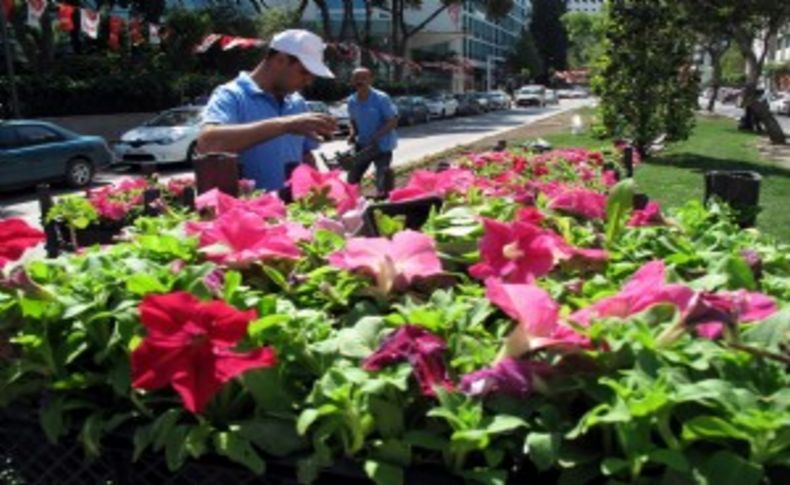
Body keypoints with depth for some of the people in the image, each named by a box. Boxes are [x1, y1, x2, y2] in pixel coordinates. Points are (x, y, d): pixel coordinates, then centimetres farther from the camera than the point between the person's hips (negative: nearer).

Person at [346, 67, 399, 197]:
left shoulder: (381, 98, -16)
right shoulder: (352, 101, 1)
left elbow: (393, 121, -17)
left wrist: (376, 137, -27)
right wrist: (353, 133, -6)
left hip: (382, 146, -6)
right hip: (362, 145, 6)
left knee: (383, 184, -3)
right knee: (352, 179, 9)